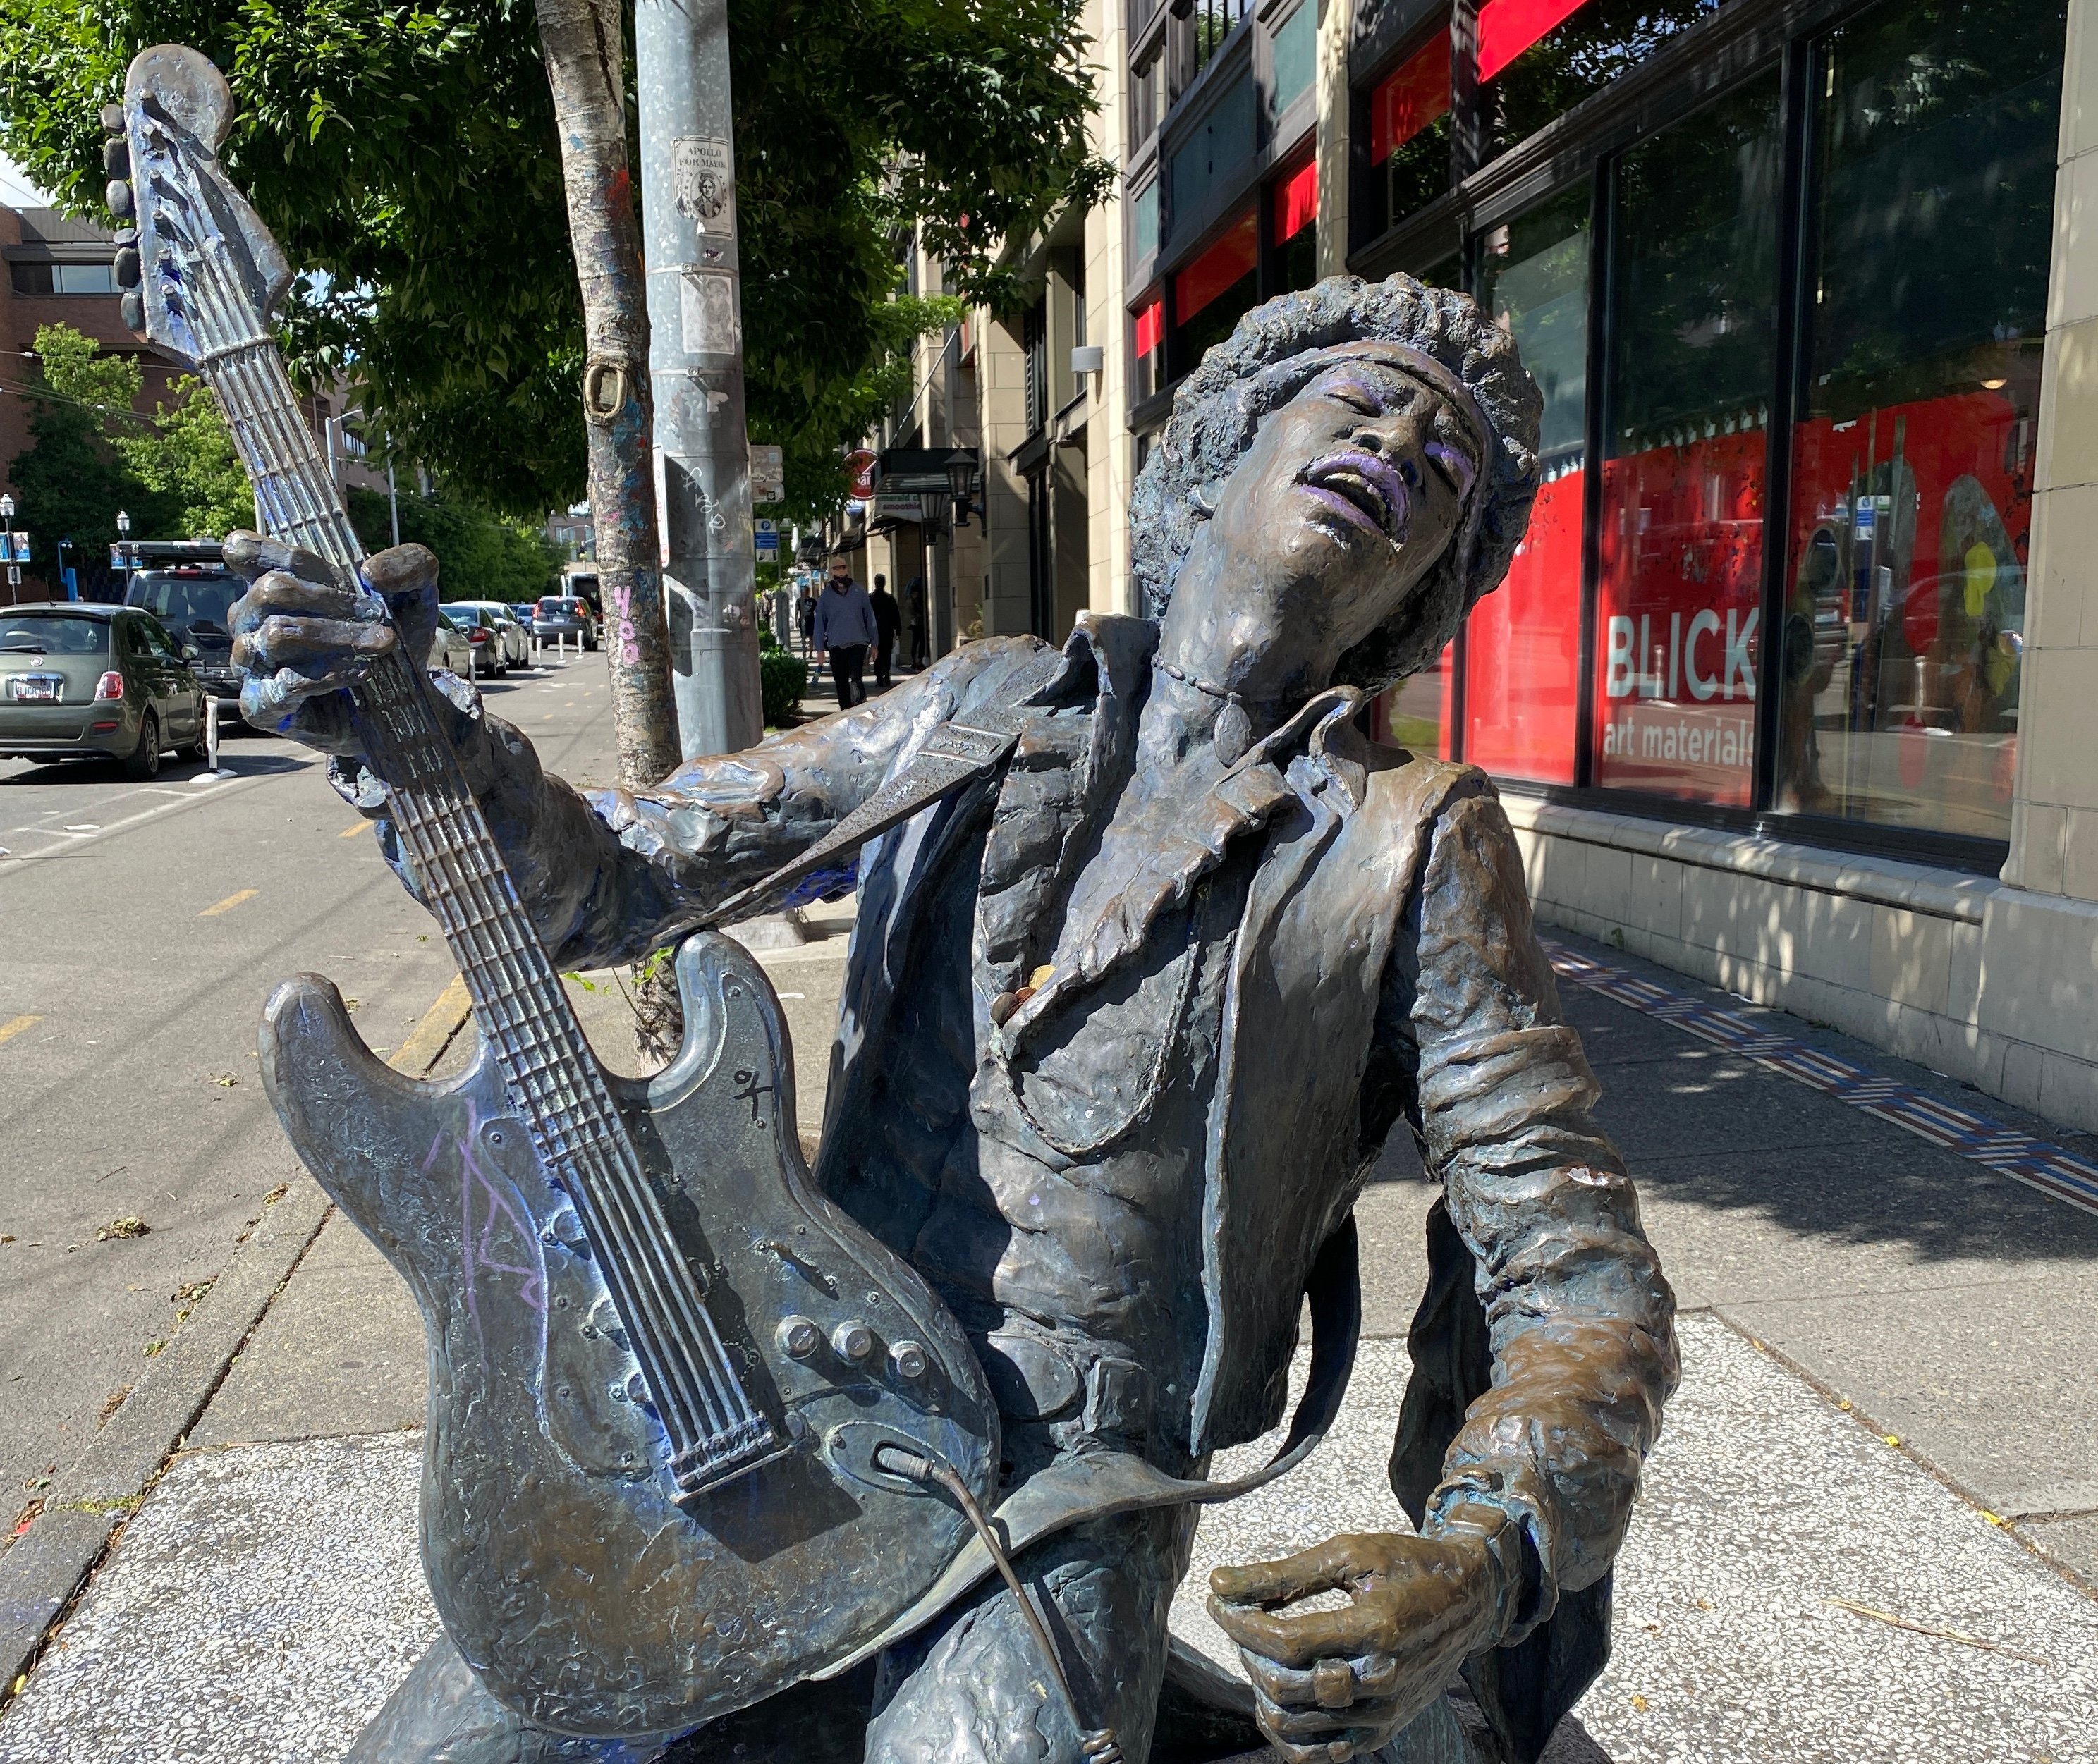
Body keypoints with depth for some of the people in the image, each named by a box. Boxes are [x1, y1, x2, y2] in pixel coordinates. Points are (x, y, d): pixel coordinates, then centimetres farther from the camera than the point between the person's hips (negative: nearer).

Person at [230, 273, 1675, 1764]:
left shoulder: (1416, 845, -5)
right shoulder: (985, 711, 5)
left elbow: (1586, 1283, -5)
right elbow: (602, 885, 8)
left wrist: (1478, 1566, -24)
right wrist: (406, 728, -11)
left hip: (1070, 1479, -3)